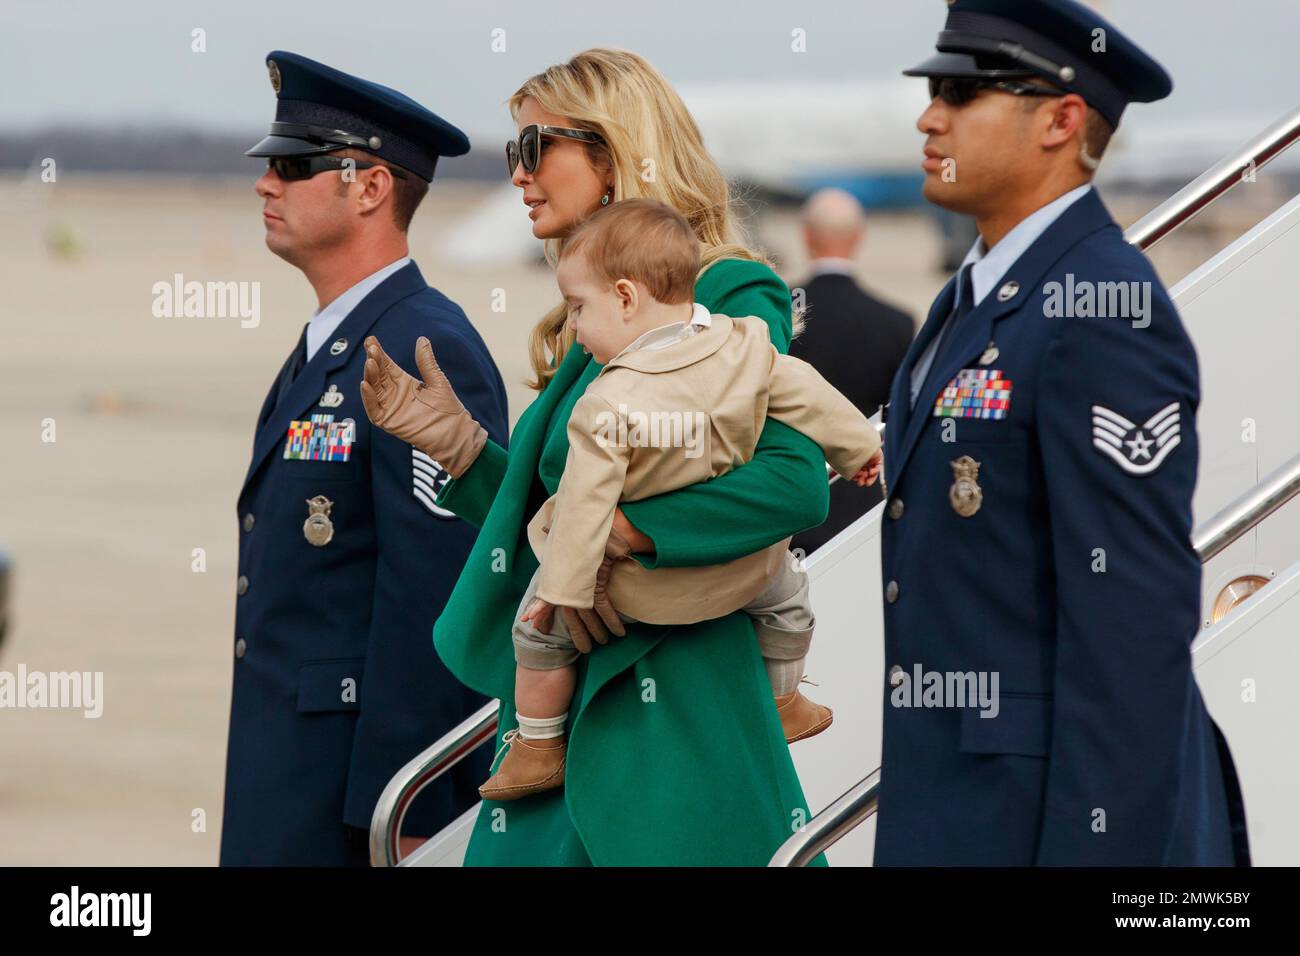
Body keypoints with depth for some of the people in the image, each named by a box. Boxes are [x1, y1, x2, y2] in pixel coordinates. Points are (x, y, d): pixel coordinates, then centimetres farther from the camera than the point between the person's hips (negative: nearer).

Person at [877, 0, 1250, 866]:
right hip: (977, 808, 10)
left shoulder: (1107, 314, -17)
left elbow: (1134, 620, -22)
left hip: (1079, 818, -10)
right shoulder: (987, 302, 15)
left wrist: (1095, 859, -24)